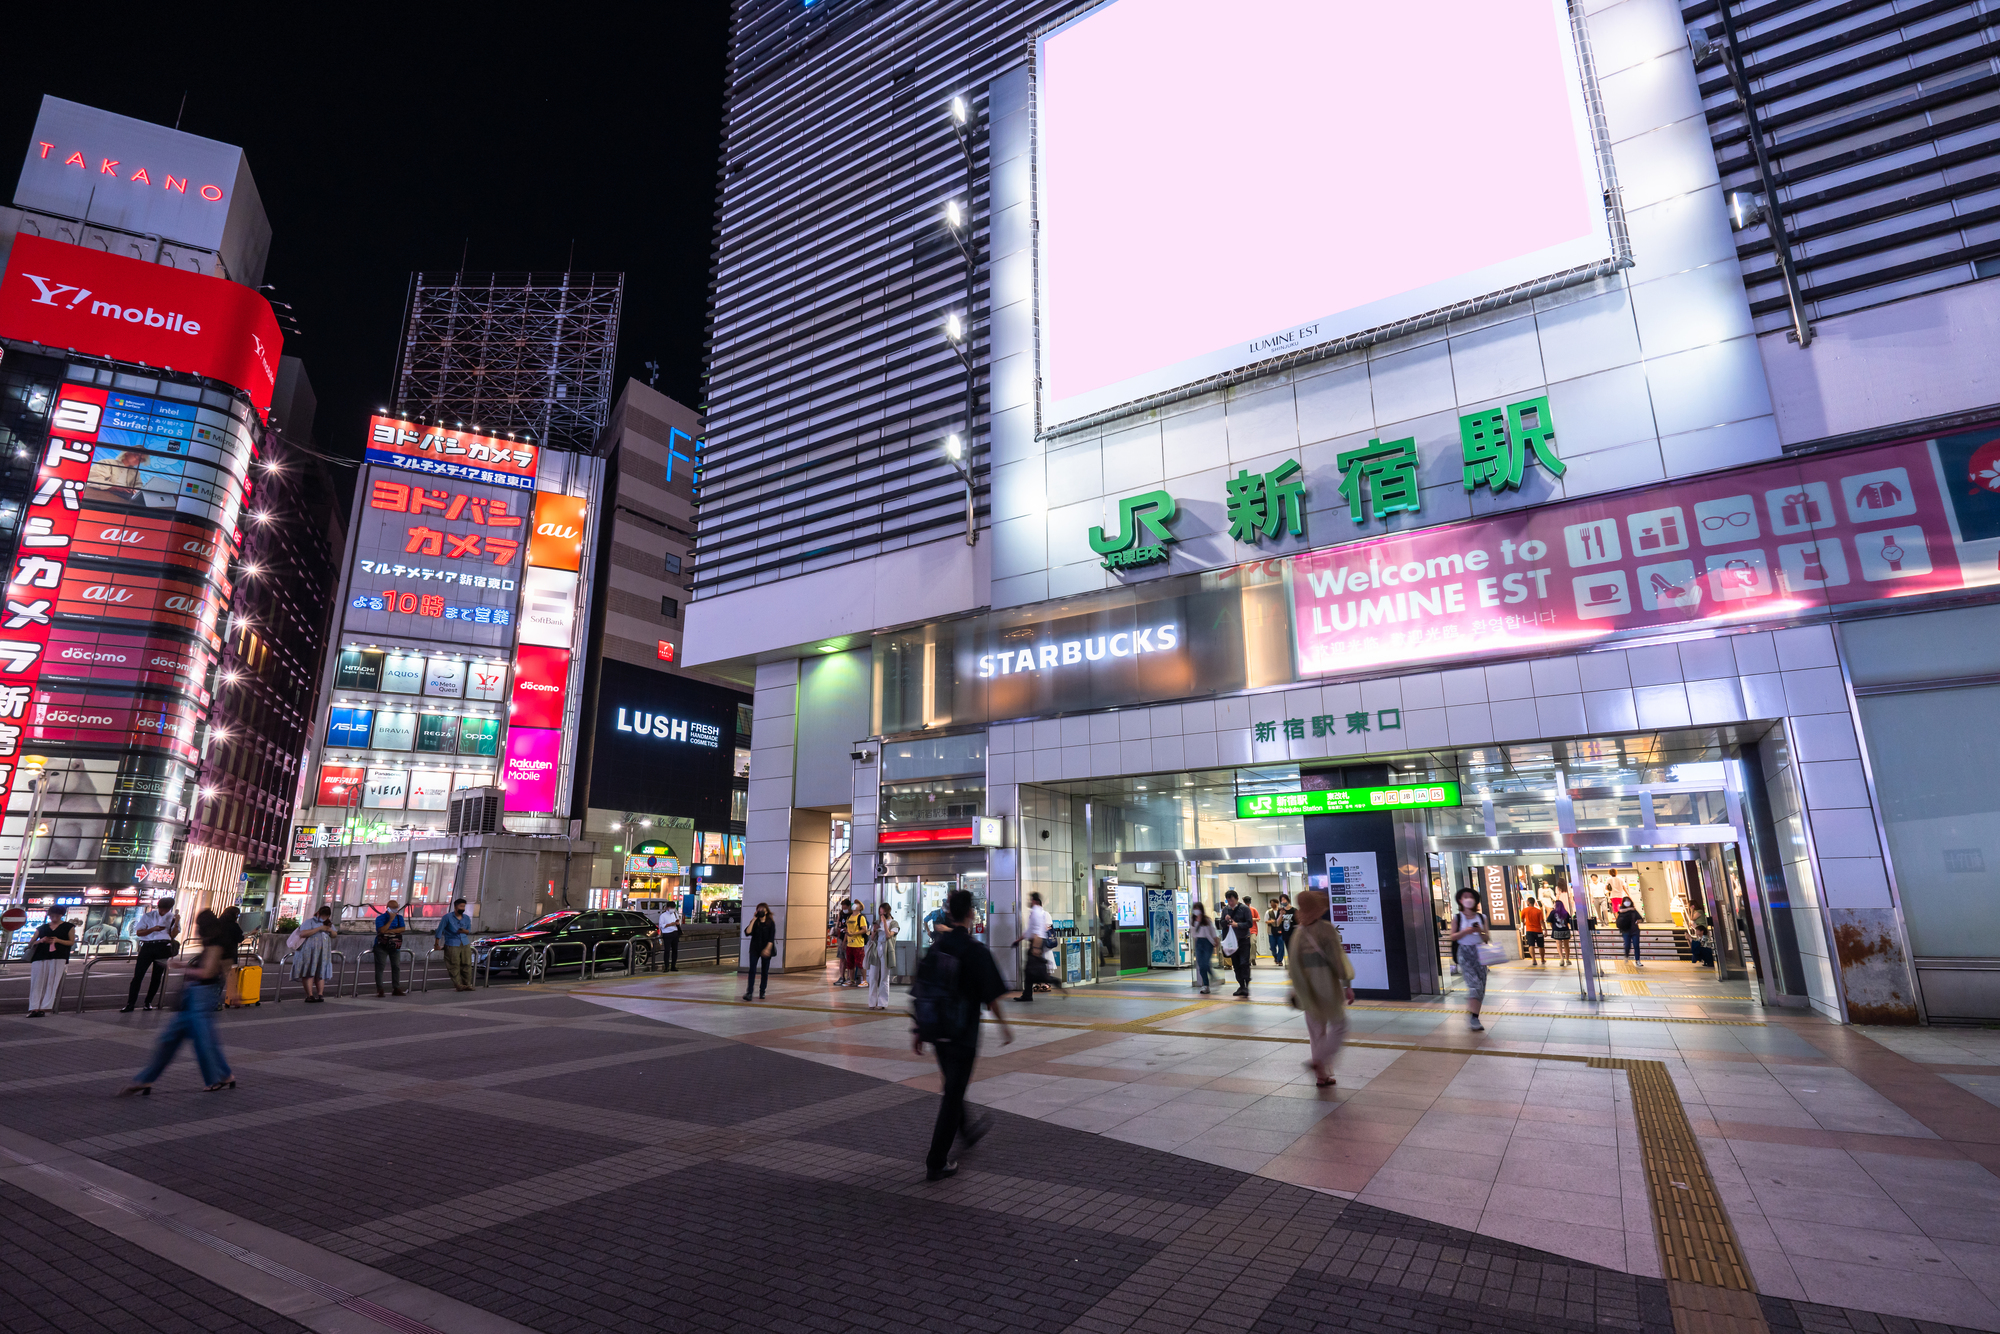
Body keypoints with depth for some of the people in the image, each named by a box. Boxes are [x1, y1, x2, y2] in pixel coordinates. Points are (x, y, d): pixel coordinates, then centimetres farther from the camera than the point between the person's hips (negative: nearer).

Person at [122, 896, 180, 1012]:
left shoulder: (172, 917, 9)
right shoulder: (148, 916, 10)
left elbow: (173, 935, 0)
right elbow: (138, 932, 3)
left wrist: (176, 923, -14)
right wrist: (153, 929, -12)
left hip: (163, 947, 0)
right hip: (147, 946, 0)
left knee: (157, 976, 3)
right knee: (138, 975, -6)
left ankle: (148, 1002, 15)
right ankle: (130, 1004, -2)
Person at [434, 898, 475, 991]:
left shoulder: (467, 918, 11)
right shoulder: (447, 917, -3)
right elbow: (439, 930, -1)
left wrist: (465, 931, -7)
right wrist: (437, 944, -2)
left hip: (465, 944, 4)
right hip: (452, 945, -4)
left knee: (467, 964, 2)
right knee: (454, 966, -5)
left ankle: (467, 984, 10)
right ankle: (458, 985, 1)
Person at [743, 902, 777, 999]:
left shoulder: (770, 923, -4)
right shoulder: (754, 922, 1)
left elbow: (771, 938, -9)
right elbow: (747, 932, -14)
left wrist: (767, 949, -20)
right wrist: (754, 920, -15)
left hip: (766, 949, -1)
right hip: (755, 949, 1)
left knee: (765, 971, 6)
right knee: (752, 970, -11)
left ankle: (762, 991, 19)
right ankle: (749, 992, -14)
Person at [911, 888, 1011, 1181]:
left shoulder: (935, 948, 0)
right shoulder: (977, 951, -16)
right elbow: (991, 997, -12)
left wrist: (918, 1030, 11)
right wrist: (1004, 1025, 2)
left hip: (937, 1032, 6)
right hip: (963, 1034, -6)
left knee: (953, 1086, 25)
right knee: (953, 1094, 2)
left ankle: (966, 1132, 46)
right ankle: (936, 1163, 6)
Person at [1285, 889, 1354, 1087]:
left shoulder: (1300, 930, 1)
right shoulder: (1327, 928, -14)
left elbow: (1294, 962, 4)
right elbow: (1338, 958, -14)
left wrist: (1296, 989, 12)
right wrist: (1348, 985, -8)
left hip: (1308, 987, 5)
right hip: (1328, 985, -5)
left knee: (1317, 1031, 14)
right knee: (1338, 1026, 10)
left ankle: (1322, 1075, 19)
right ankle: (1319, 1061, -4)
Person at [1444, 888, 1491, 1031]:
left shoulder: (1481, 917, 10)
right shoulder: (1457, 917, 2)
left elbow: (1487, 937, 9)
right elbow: (1452, 937, -1)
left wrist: (1480, 932, -12)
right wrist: (1465, 931, -15)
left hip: (1479, 953, 4)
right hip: (1464, 953, -4)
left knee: (1481, 987, 3)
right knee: (1474, 984, -16)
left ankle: (1473, 1018, 13)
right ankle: (1472, 1017, -15)